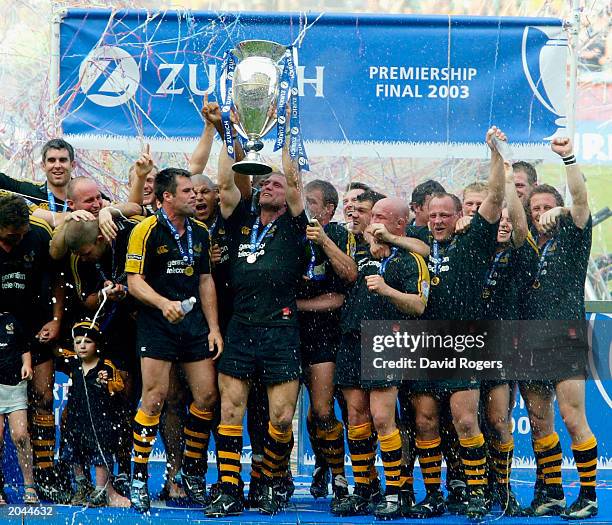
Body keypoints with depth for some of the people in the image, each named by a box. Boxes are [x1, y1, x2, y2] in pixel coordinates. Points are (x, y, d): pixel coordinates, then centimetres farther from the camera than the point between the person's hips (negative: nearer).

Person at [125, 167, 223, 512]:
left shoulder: (200, 232, 12)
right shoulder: (147, 231, -7)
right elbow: (134, 280, -9)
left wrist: (213, 327, 9)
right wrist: (164, 304, -25)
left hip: (194, 321, 6)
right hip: (156, 324, -6)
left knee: (207, 396, 2)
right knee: (155, 397, -9)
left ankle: (192, 472, 19)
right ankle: (139, 479, -1)